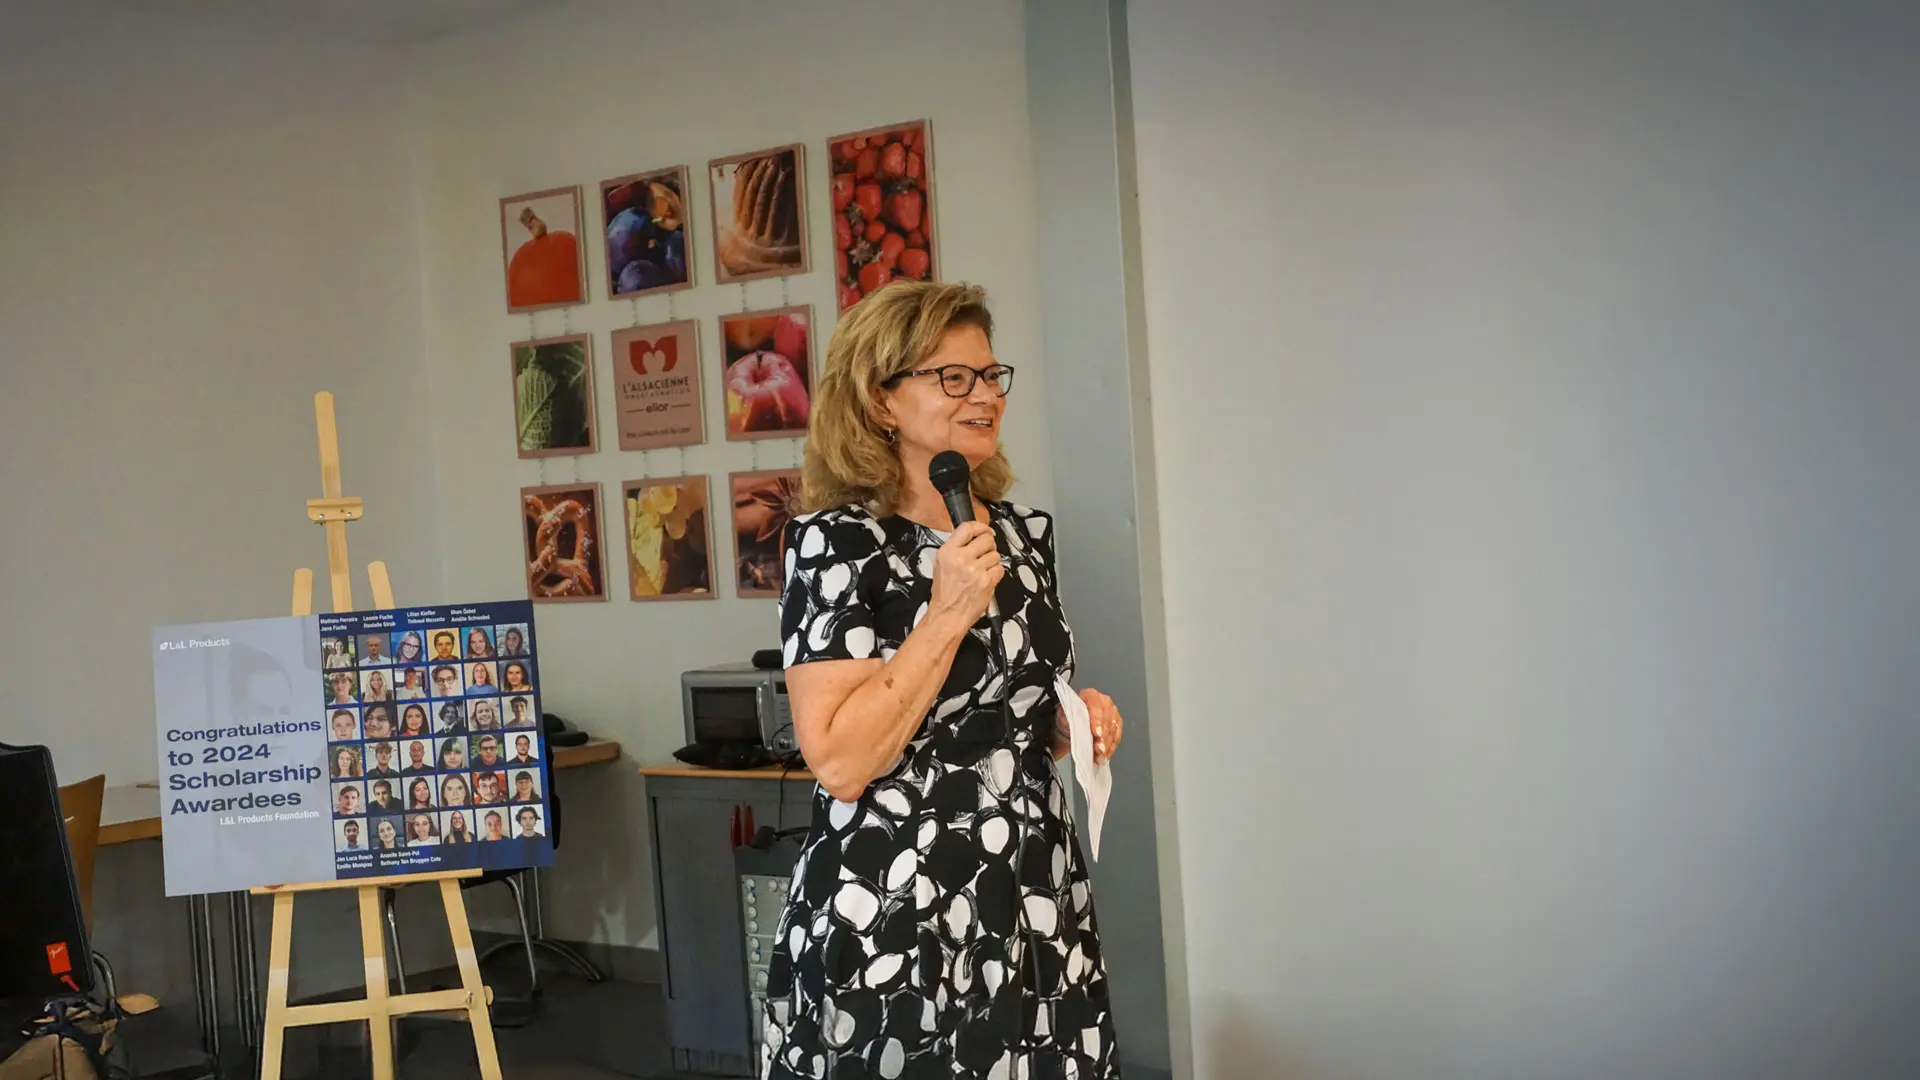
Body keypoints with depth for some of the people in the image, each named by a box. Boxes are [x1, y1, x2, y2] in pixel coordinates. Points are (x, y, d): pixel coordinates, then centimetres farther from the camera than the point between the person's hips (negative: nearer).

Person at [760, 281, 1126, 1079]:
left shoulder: (1020, 532, 7)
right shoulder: (835, 540, -12)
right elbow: (840, 763, -21)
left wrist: (1073, 719, 1)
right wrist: (948, 614, -21)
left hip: (1038, 913, 6)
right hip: (893, 928, -6)